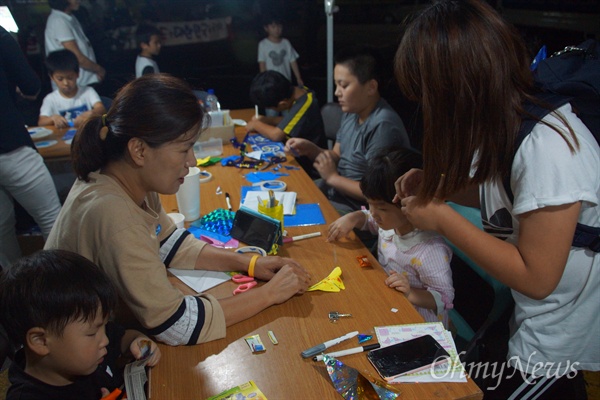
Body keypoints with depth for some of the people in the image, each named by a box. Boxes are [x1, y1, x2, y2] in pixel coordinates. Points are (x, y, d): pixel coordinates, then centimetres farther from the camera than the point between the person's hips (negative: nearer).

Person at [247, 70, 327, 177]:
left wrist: (256, 125, -10)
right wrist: (266, 120, 0)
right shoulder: (301, 91, -2)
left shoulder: (302, 106, -28)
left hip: (309, 169, -8)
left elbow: (276, 135, -27)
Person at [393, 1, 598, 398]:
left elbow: (536, 277, -27)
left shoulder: (547, 148, -33)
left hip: (557, 346, -7)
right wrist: (436, 183, -6)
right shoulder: (509, 123, -8)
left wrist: (442, 218, -23)